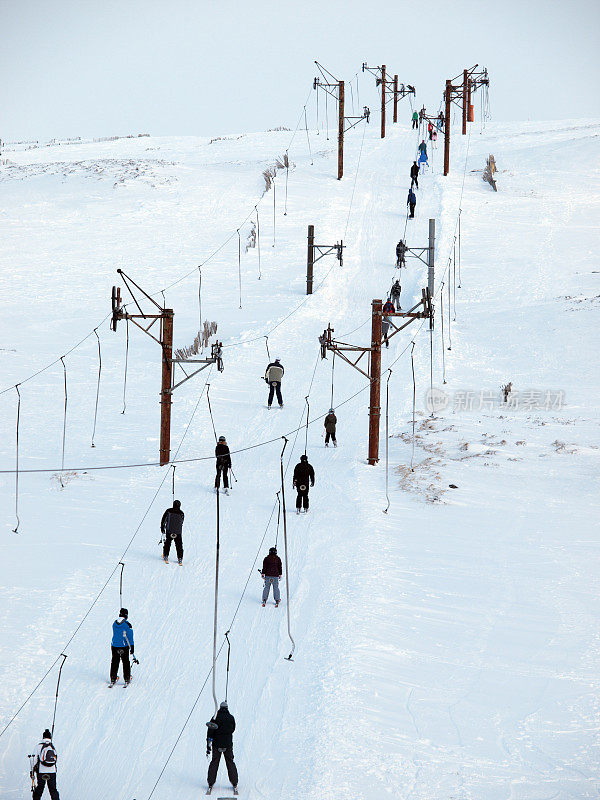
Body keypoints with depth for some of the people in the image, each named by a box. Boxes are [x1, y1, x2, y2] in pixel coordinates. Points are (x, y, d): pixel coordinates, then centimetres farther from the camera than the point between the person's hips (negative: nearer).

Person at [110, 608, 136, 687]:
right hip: (124, 647, -3)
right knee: (126, 663, 8)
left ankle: (113, 680, 12)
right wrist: (132, 647, -8)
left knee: (114, 663, 11)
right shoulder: (127, 625, -13)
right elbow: (130, 637, -13)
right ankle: (127, 679, 12)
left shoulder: (114, 624, 2)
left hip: (114, 646, 3)